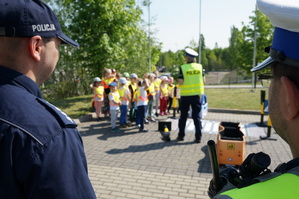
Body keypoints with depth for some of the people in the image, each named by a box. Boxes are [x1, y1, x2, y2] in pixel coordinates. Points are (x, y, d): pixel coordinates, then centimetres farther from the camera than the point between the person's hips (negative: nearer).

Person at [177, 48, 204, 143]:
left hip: (185, 95, -2)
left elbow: (180, 82, -14)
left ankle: (181, 135, 20)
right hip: (196, 94, 2)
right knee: (196, 116, 8)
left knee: (183, 116, 12)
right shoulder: (200, 66, 0)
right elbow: (203, 80, 3)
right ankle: (198, 137, 8)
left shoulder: (183, 67, -9)